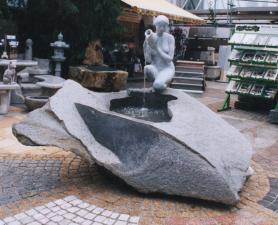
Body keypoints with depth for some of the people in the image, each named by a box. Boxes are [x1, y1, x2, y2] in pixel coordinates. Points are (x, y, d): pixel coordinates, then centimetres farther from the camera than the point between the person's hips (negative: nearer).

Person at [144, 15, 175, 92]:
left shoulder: (170, 38, -6)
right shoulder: (151, 37, -2)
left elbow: (170, 58, -12)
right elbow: (148, 60, -6)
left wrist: (156, 48, -20)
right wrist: (147, 45, -20)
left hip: (167, 68, -2)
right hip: (155, 67, 2)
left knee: (158, 86, -32)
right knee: (147, 68, -35)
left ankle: (163, 83, 4)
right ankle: (159, 81, -7)